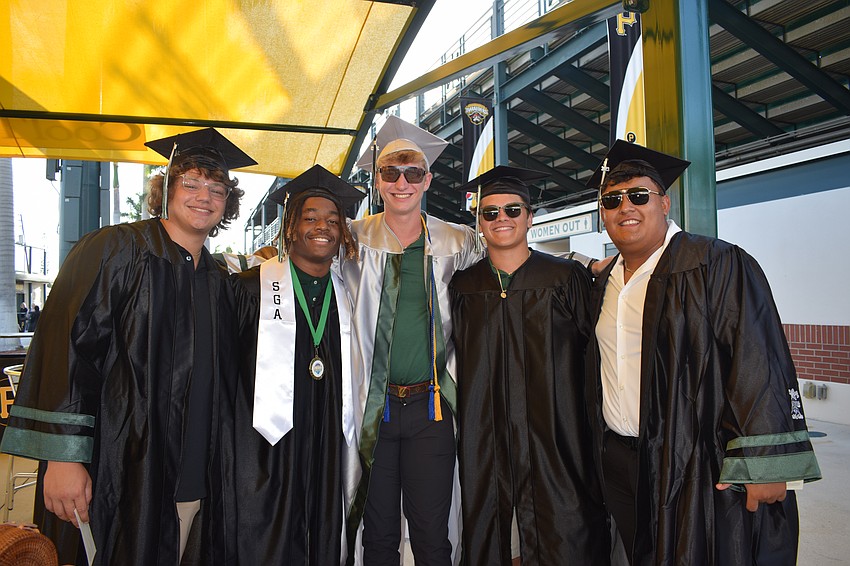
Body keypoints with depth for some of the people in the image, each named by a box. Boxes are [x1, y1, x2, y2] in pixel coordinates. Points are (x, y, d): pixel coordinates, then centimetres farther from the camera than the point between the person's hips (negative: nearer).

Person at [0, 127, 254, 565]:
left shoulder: (216, 282, 10)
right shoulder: (116, 249, -6)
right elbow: (67, 348, -12)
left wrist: (219, 462, 13)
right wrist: (63, 457, -17)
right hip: (120, 477, -5)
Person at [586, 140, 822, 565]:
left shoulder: (717, 266, -11)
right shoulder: (605, 284, 9)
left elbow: (758, 363, -16)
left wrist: (762, 465, -20)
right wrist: (603, 450, 16)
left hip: (698, 468, -6)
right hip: (619, 462, 6)